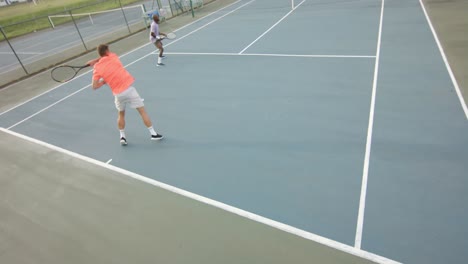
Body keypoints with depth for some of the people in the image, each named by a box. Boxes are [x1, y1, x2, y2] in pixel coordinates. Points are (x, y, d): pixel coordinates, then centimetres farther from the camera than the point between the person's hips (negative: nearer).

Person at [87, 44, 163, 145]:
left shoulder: (97, 68, 4)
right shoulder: (113, 56, 4)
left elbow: (94, 86, 2)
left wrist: (104, 81, 16)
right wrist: (95, 60, 25)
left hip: (118, 93, 2)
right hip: (128, 88, -1)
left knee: (121, 114, 24)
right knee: (142, 111, 5)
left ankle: (122, 137, 22)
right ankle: (153, 134, 8)